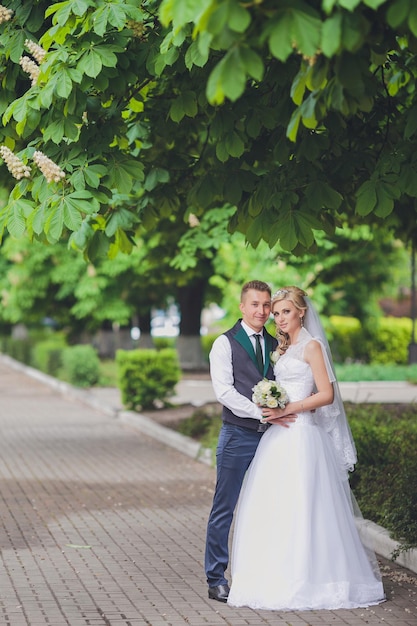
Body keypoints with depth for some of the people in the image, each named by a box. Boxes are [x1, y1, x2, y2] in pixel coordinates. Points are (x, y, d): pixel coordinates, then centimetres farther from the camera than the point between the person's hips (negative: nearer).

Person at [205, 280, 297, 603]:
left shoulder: (276, 345, 14)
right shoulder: (225, 344, -1)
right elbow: (224, 391, -11)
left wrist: (283, 412, -5)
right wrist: (262, 412, -18)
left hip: (270, 437, 5)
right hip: (237, 437, -4)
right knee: (224, 509, 0)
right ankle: (216, 578, 8)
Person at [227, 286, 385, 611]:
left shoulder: (312, 346, -6)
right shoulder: (285, 348, 18)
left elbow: (326, 394, -12)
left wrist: (287, 410, -16)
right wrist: (273, 410, 4)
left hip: (302, 436, -8)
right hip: (279, 435, 8)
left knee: (301, 508, -7)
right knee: (271, 508, 6)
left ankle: (309, 579, 0)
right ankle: (280, 578, 11)